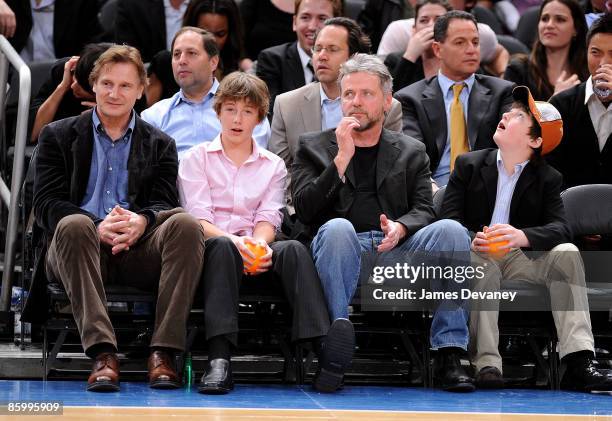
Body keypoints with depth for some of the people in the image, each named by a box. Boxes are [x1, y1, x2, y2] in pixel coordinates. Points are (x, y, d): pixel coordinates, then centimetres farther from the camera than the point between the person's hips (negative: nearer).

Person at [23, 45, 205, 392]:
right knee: (74, 225, -37)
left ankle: (164, 351, -33)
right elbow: (46, 204, 2)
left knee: (186, 224, -29)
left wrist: (141, 221, -20)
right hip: (76, 247, -1)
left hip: (139, 248, 1)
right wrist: (98, 227, -17)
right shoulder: (58, 136, 15)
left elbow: (165, 205, 7)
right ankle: (102, 353, -43)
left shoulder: (160, 145, 20)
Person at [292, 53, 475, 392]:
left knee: (451, 231, -26)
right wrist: (342, 158, -6)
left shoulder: (411, 152, 22)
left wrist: (400, 228, -15)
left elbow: (424, 211, 9)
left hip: (396, 251, 2)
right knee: (337, 228, -36)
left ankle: (449, 356, -27)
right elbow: (304, 209, 3)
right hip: (344, 251, -2)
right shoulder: (313, 147, 18)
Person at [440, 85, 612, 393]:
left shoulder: (548, 179, 8)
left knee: (567, 253, -26)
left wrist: (523, 236, -32)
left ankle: (579, 364, -38)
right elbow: (449, 218, -2)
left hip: (519, 259, 1)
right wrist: (472, 240, -26)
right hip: (477, 254, -1)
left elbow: (560, 228, -9)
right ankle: (487, 364, -44)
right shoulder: (469, 165, 7)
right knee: (481, 265, -36)